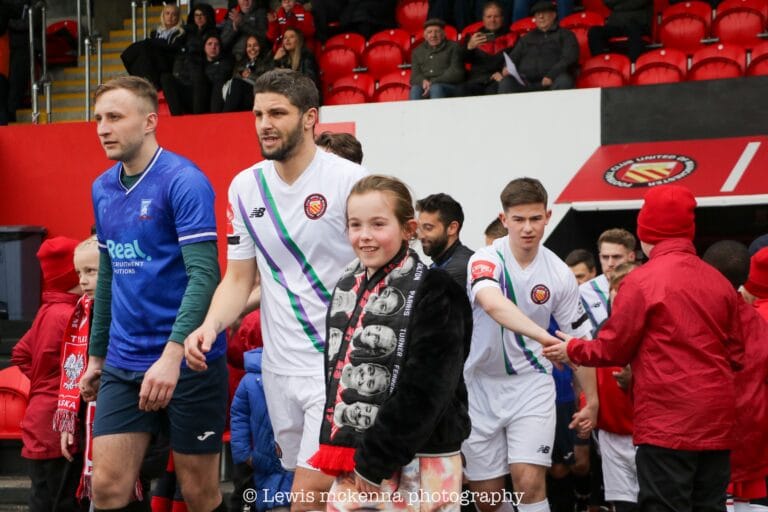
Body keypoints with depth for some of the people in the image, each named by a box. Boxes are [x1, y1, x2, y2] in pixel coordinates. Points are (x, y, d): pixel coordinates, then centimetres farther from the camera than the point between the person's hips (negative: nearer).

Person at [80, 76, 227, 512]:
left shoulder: (183, 181, -12)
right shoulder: (103, 189, 10)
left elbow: (204, 275, -19)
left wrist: (172, 355, -28)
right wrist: (96, 354, 21)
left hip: (186, 362, -6)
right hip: (123, 363, 6)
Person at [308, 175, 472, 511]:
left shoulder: (433, 291, -11)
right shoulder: (347, 285, 11)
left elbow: (424, 388, -17)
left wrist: (376, 458, -16)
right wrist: (334, 444, 10)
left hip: (419, 461, -7)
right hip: (354, 458, 7)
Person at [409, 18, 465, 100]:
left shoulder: (453, 47, 13)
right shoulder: (418, 51, 24)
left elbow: (456, 73, 0)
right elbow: (414, 77, 15)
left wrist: (433, 83, -14)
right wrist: (423, 81, -11)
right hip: (425, 87, 2)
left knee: (436, 88, -36)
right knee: (415, 89, -31)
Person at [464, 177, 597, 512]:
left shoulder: (559, 274, -5)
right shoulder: (486, 260, -15)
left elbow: (579, 340, 6)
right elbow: (493, 304, -38)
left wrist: (592, 400, 5)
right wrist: (545, 337, -52)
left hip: (531, 383, 1)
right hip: (481, 384, -1)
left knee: (529, 481, -15)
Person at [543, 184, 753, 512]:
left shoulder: (643, 281, -9)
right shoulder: (719, 282, 7)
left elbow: (612, 349, -2)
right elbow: (737, 356, 12)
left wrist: (572, 350, 15)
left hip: (668, 423, -6)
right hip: (716, 423, 6)